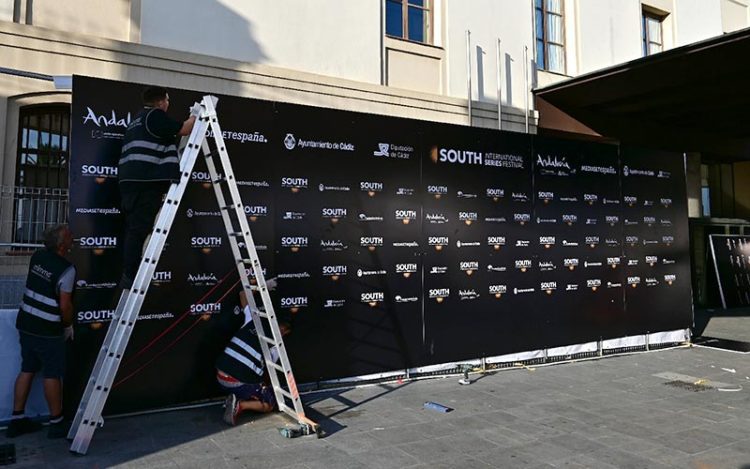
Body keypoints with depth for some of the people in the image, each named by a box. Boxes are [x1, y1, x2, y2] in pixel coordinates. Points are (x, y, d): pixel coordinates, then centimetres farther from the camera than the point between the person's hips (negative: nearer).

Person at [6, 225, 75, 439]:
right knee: (52, 374, 4)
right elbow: (65, 305, -19)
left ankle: (17, 420, 24)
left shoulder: (38, 256, 1)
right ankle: (56, 423, 15)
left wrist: (73, 284, 23)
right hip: (48, 331, -7)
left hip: (25, 323, 7)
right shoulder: (66, 270, -21)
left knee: (27, 370, 16)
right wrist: (68, 325, -2)